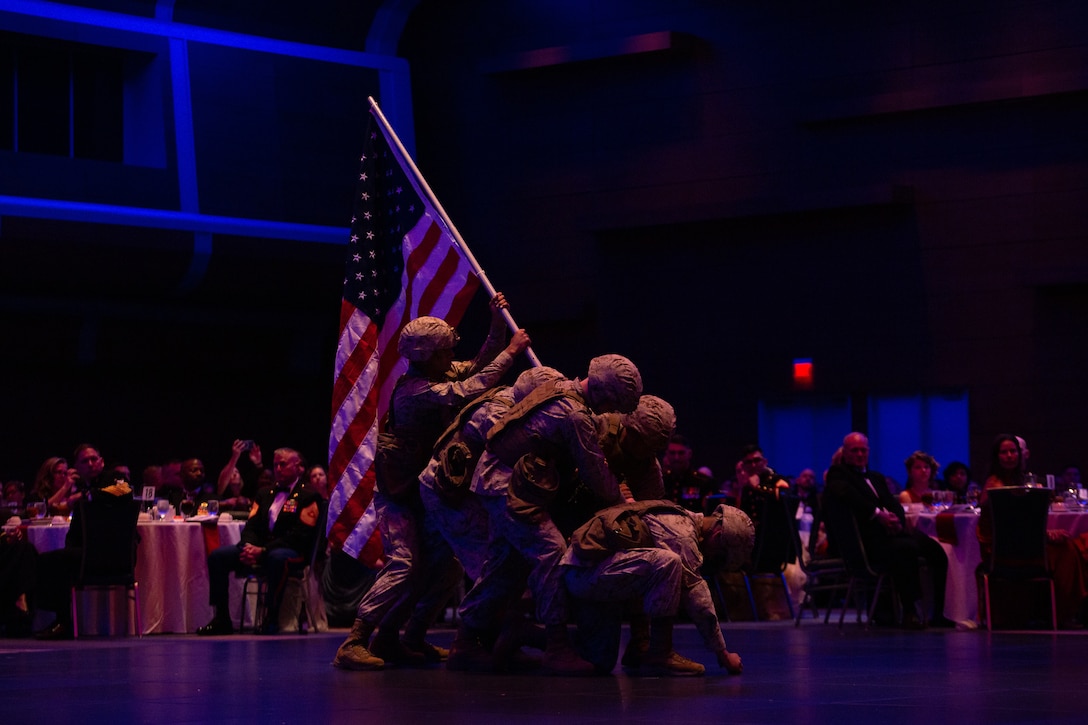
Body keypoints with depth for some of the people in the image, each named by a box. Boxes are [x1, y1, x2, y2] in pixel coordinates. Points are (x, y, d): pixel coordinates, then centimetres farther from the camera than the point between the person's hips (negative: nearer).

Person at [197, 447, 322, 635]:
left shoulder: (308, 496, 0)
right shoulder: (265, 493, 23)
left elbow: (300, 535, -12)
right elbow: (251, 526, 15)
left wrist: (264, 550, -20)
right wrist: (248, 546, -10)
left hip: (292, 552, -6)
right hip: (258, 549, 6)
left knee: (277, 558, -42)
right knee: (217, 556, -14)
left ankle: (271, 618, -30)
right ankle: (222, 619, -12)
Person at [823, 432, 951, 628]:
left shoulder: (877, 478, 31)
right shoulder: (837, 474, 8)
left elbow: (895, 504, 16)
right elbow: (849, 495, -14)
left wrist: (897, 519, -8)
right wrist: (877, 514, -26)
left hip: (891, 529, 8)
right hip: (865, 537, -8)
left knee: (936, 551, -14)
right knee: (906, 548, -35)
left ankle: (937, 613, -11)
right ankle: (911, 613, -30)